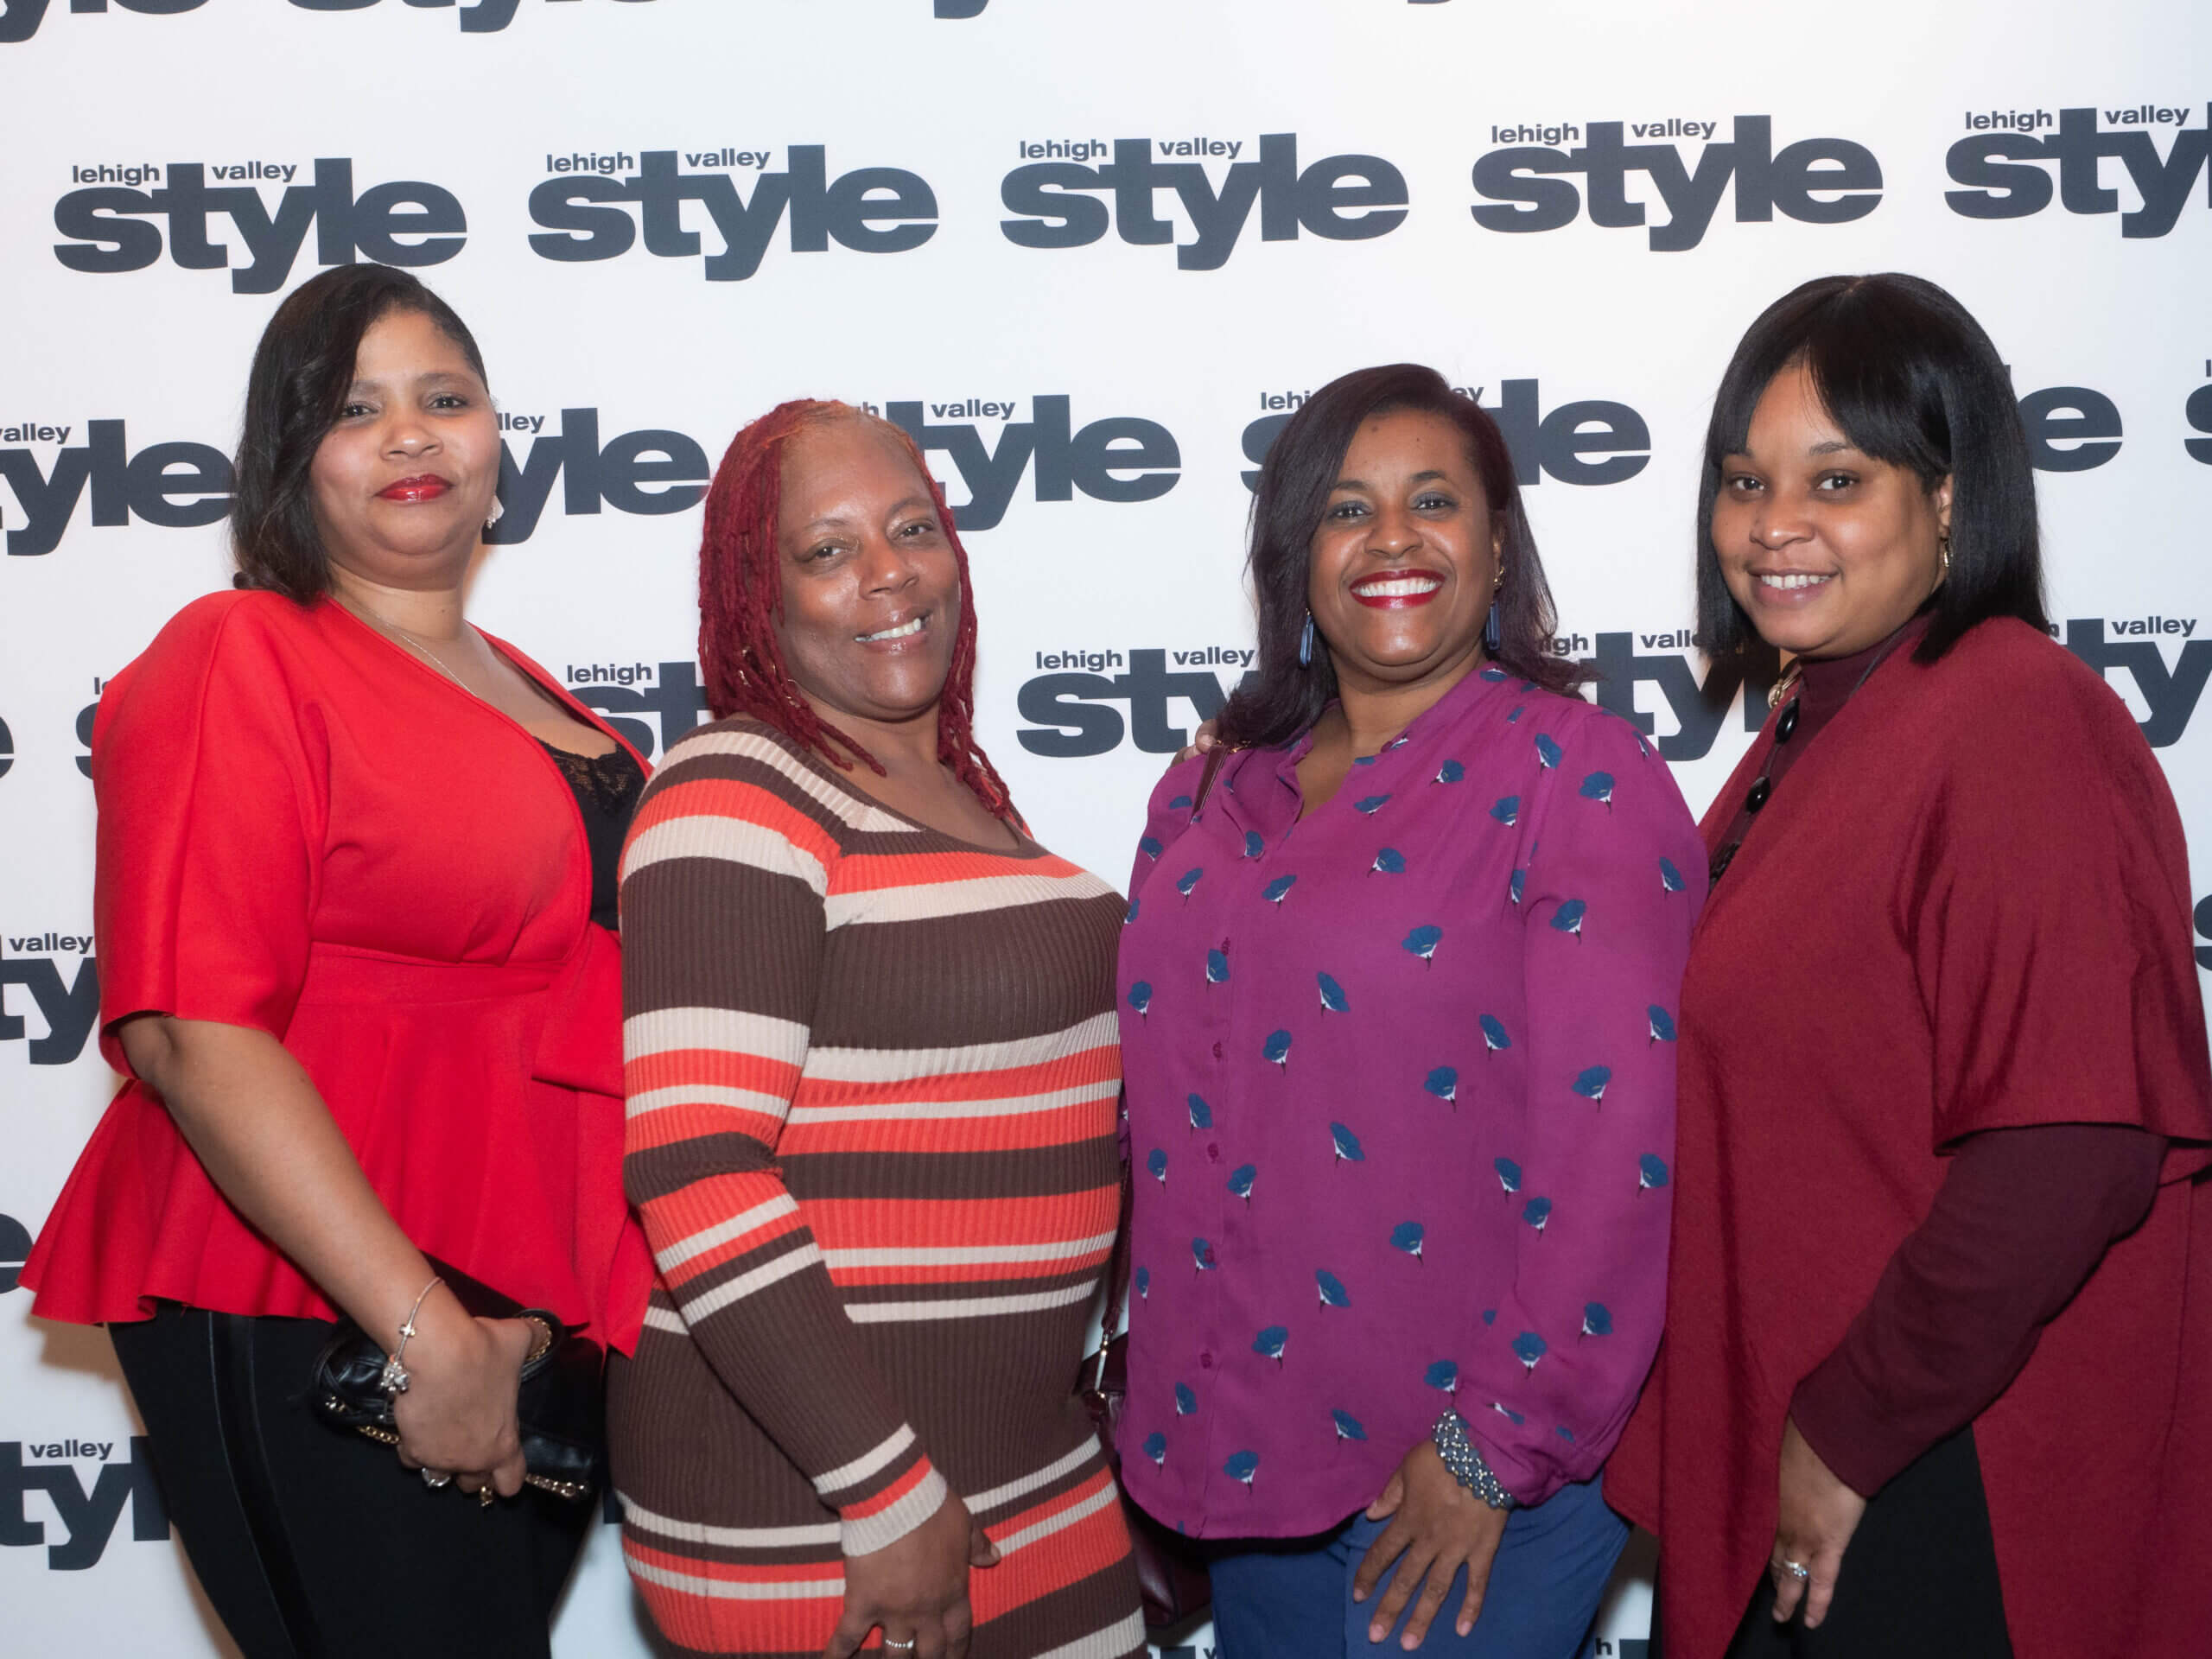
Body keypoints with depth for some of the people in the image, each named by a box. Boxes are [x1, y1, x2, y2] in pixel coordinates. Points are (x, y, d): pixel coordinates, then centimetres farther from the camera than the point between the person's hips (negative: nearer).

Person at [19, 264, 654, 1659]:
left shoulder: (526, 691, 15)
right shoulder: (241, 659, -9)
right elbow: (189, 1033, -18)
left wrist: (516, 1330, 17)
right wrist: (428, 1332, -22)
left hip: (535, 1321, 8)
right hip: (309, 1323, -8)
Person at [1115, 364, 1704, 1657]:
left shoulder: (1576, 775, -10)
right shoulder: (1212, 800, 8)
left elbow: (1615, 1144, -17)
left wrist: (1497, 1446, -17)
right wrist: (1168, 1403, 10)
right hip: (1243, 1448, 6)